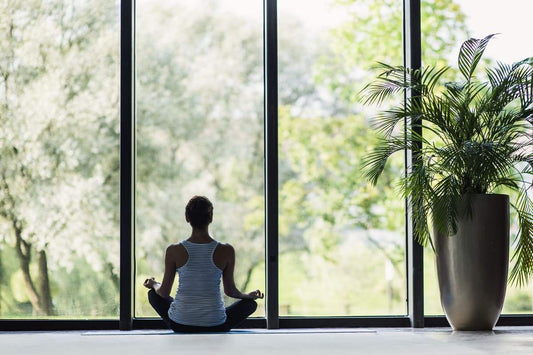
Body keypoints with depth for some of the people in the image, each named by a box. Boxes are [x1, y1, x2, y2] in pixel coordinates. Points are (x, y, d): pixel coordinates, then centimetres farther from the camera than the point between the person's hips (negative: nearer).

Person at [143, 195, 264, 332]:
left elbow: (164, 292, 0)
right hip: (214, 327, 0)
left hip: (179, 325, 0)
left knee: (153, 294, 31)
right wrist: (249, 295, 24)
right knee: (251, 303, 27)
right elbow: (230, 291, 2)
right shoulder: (226, 251, -11)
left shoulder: (174, 251, -10)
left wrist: (153, 284, 25)